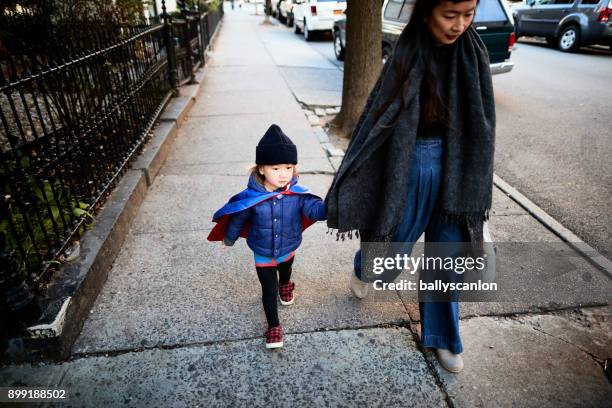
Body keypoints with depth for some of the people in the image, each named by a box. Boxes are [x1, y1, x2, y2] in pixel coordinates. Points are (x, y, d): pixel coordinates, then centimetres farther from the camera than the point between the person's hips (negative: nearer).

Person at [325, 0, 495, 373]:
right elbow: (377, 116, -15)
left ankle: (443, 336, 31)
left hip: (455, 166, 4)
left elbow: (481, 120, 6)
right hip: (414, 164, -3)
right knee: (395, 237, 14)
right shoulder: (407, 56, -13)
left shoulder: (473, 51, -1)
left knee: (447, 255, 11)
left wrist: (477, 182, 8)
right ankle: (364, 268, 52)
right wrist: (349, 186, -18)